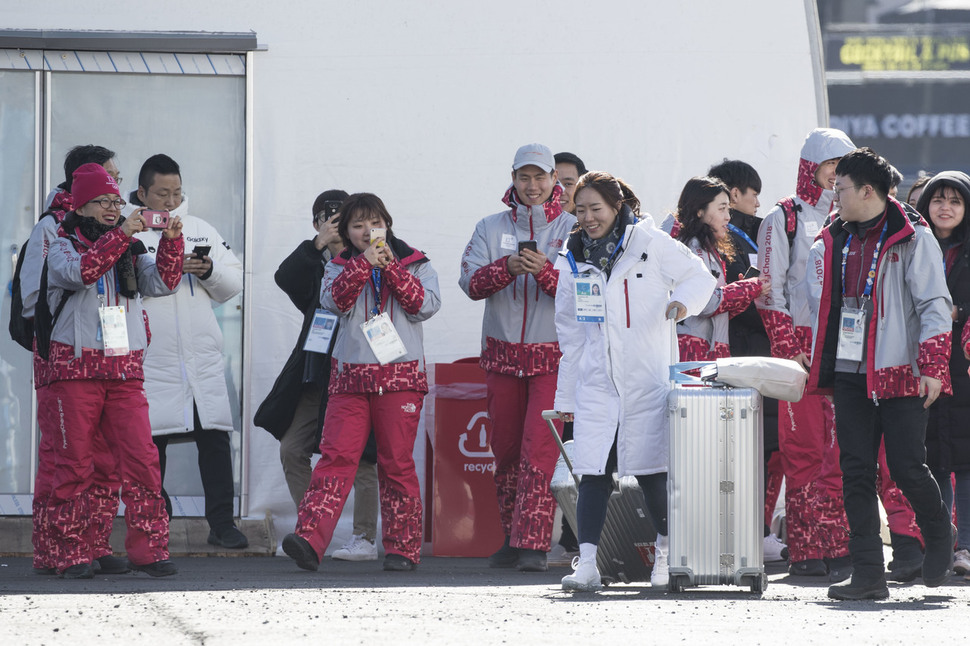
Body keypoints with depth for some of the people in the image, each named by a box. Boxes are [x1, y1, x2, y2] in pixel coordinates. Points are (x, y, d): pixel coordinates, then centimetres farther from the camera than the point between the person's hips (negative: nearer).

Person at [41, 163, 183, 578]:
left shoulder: (130, 251, 17)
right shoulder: (63, 248, 3)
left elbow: (162, 282, 2)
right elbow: (81, 272, -19)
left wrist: (171, 241, -12)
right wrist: (120, 235, -23)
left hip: (125, 370, 4)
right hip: (76, 368, -4)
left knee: (141, 459, -6)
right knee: (75, 463, -2)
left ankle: (147, 549, -2)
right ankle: (73, 554, 4)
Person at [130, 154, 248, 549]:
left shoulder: (202, 230, 16)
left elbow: (234, 284, 15)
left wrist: (210, 271, -4)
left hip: (202, 354, 3)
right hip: (151, 356, -3)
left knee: (215, 435, -2)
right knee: (150, 441, 0)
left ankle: (221, 523, 3)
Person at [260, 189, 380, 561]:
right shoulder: (314, 263, 10)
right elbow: (284, 278, -8)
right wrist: (317, 245, -19)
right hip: (315, 375, 6)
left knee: (359, 455, -5)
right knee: (292, 449, 5)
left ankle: (365, 540, 3)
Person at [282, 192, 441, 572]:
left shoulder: (414, 264, 10)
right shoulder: (340, 267, 12)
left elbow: (426, 305, -5)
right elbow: (333, 300, -7)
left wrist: (391, 267, -9)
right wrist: (364, 263, -13)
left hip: (400, 376, -1)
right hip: (351, 377, 1)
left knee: (396, 463, 1)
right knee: (336, 455, -11)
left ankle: (402, 548, 9)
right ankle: (310, 539, -21)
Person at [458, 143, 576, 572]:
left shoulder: (572, 229, 1)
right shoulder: (491, 228, 9)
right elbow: (471, 283, -3)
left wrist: (545, 270, -24)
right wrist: (508, 267, -21)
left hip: (553, 356, -3)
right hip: (503, 354, 3)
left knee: (540, 448, -13)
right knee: (506, 449, 7)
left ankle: (534, 544, -15)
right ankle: (512, 540, 17)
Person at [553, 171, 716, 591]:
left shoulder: (650, 243, -1)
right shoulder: (574, 260, 12)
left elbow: (700, 277, 3)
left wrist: (683, 300, -20)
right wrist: (566, 395, 19)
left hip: (648, 378, -3)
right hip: (596, 380, 3)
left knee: (650, 470, 1)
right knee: (594, 472, -7)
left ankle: (667, 550, 21)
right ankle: (586, 564, -10)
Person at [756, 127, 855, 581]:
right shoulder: (783, 219, 6)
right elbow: (770, 291, 2)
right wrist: (787, 348, -8)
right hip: (801, 346, -3)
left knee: (844, 450, -4)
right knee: (803, 449, -5)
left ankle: (840, 548, -3)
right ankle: (806, 550, -3)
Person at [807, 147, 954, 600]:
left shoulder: (912, 239, -4)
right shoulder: (832, 243, 13)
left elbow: (934, 305, -7)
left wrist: (932, 367, -15)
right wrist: (819, 365, 18)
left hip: (899, 374, -6)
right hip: (850, 374, 6)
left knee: (906, 467, -7)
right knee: (856, 472, 0)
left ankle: (939, 538, 22)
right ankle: (868, 575, 2)